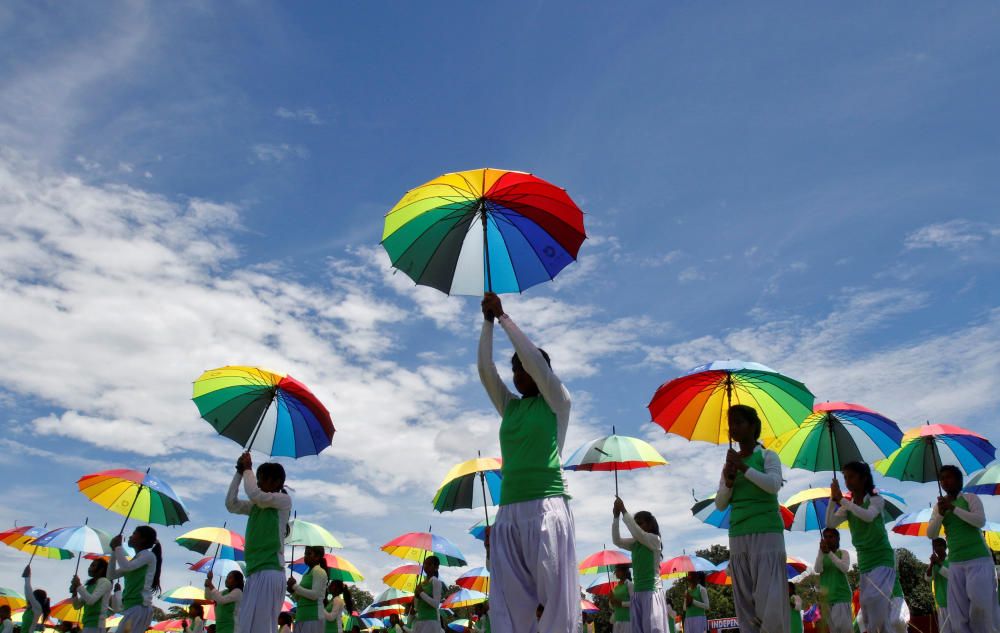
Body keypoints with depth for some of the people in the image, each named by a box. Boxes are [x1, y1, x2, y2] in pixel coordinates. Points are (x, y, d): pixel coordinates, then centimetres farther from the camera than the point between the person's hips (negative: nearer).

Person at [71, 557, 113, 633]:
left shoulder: (104, 582, -4)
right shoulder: (90, 585, 22)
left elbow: (91, 600, -16)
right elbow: (77, 606, 19)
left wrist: (79, 585, -9)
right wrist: (74, 593, 1)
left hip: (95, 625, -9)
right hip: (88, 625, 9)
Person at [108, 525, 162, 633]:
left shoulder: (148, 554, -2)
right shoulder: (135, 559, 25)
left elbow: (126, 566, -17)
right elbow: (111, 575, 23)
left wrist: (118, 546, -3)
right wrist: (114, 551, 15)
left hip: (140, 607, -9)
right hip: (132, 607, 9)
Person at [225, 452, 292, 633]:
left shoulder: (284, 500, -2)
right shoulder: (256, 506, 22)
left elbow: (255, 494, -17)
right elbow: (231, 504, 16)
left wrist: (248, 470, -2)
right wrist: (239, 473, 11)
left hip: (269, 572, -8)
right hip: (255, 572, 8)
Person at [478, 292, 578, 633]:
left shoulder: (556, 402, 7)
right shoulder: (509, 406, 21)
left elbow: (532, 358, -4)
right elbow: (485, 368, 12)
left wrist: (503, 316, 2)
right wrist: (488, 321, 8)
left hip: (546, 506, -5)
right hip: (508, 511, 5)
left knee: (557, 598, -9)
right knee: (507, 605, -1)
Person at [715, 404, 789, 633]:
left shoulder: (767, 455, 4)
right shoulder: (730, 463, 16)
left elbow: (773, 485, -14)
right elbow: (720, 504, 12)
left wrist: (744, 468, -13)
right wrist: (728, 483, -5)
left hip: (766, 533, -5)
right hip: (738, 537, 5)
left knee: (769, 599, -12)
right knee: (744, 603, 2)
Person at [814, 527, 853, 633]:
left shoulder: (843, 553, 4)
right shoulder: (821, 555, 10)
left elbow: (845, 568, -15)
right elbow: (817, 570, -9)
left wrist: (829, 553, -21)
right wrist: (821, 551, -21)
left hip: (841, 594, -3)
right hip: (826, 596, 3)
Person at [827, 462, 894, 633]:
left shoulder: (876, 499, -6)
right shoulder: (847, 506, 7)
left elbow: (869, 516, -28)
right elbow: (830, 523, -8)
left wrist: (842, 500, -29)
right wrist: (833, 499, -19)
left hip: (882, 559, -6)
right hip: (864, 562, 6)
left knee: (874, 597, -27)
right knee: (867, 609, 5)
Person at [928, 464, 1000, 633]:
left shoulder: (969, 498, 3)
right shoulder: (938, 505, 14)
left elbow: (980, 521, -13)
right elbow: (931, 534, 6)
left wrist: (953, 508, -15)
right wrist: (940, 513, -9)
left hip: (978, 559, -4)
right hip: (955, 563, 4)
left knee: (981, 604, -16)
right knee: (957, 615, -3)